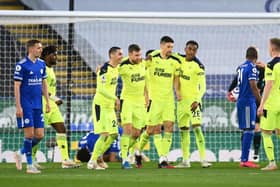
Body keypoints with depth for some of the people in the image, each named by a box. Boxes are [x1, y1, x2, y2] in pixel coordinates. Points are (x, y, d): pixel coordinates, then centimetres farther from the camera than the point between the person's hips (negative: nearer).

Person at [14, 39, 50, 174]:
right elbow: (17, 86, -10)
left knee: (40, 135, 3)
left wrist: (47, 102, 14)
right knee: (29, 134, -5)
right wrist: (18, 107, -14)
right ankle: (30, 165, 4)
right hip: (26, 105, -6)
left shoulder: (41, 64, 10)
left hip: (37, 105, 6)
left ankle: (20, 153, 24)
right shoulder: (21, 65, -10)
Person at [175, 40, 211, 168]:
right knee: (183, 130, 8)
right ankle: (185, 161, 13)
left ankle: (203, 159, -19)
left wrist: (197, 100, -27)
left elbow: (203, 87, -14)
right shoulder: (180, 60, 5)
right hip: (181, 100, 6)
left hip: (193, 100, -6)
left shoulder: (198, 66, -12)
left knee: (197, 128, -16)